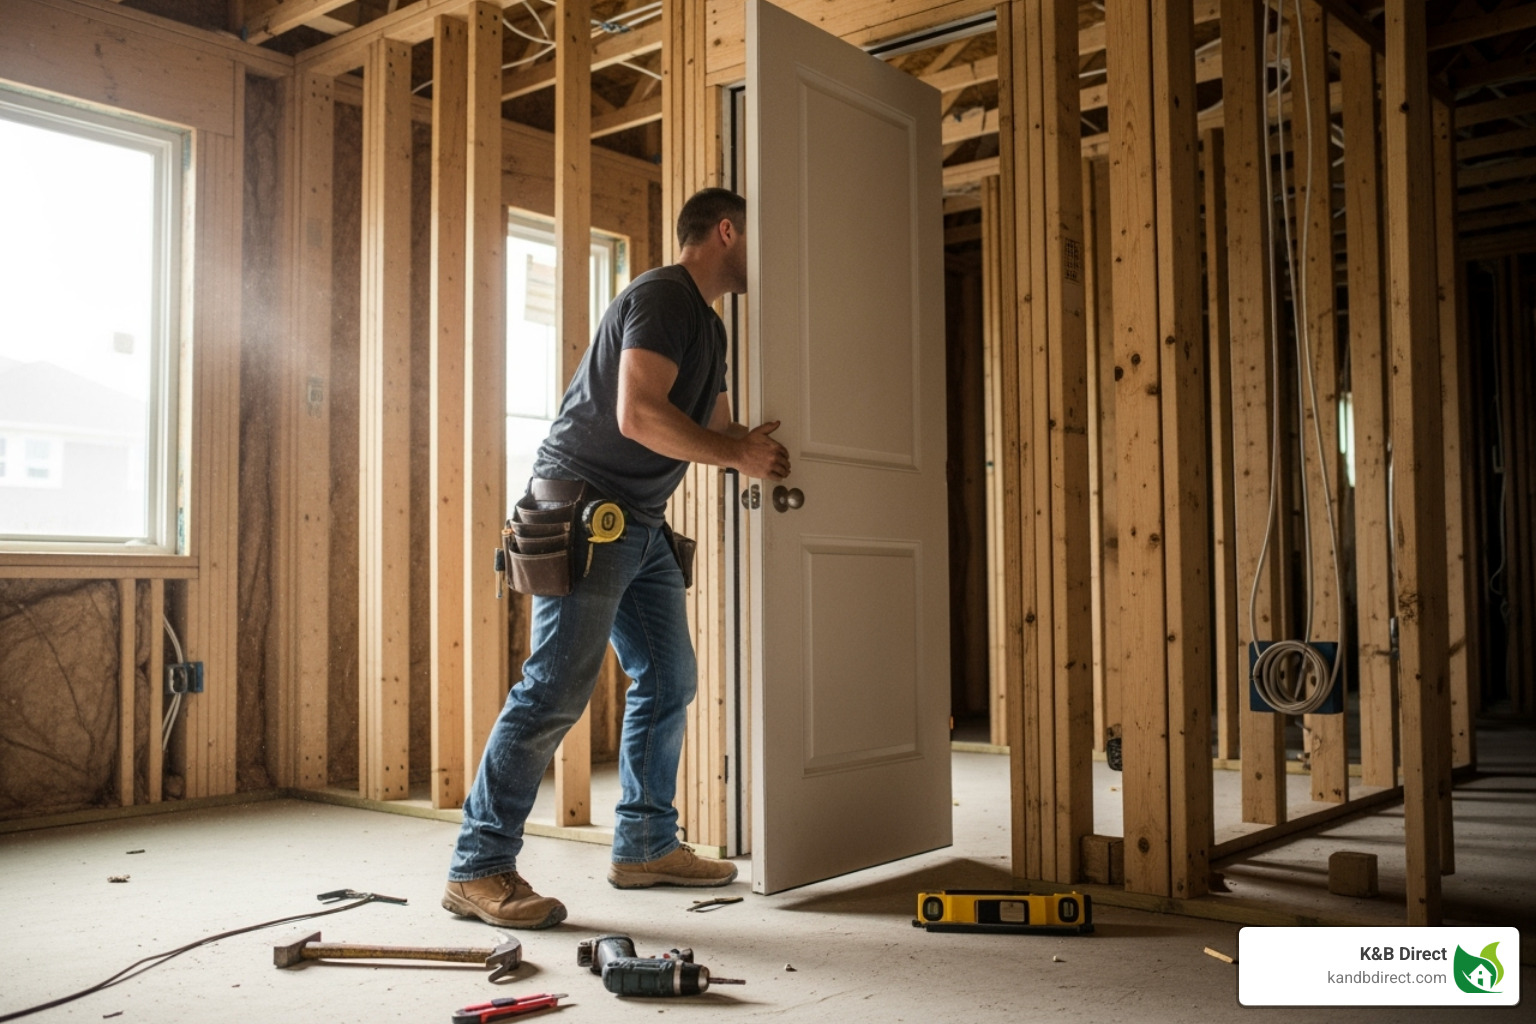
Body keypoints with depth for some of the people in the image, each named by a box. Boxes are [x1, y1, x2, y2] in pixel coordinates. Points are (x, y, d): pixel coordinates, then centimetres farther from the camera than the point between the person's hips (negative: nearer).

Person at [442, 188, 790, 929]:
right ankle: (478, 869, -6)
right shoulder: (662, 297, -12)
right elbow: (637, 414, -25)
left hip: (640, 524, 11)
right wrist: (739, 455, -17)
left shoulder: (708, 326, 20)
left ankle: (645, 846, 21)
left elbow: (717, 427, 25)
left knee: (669, 681, 10)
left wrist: (758, 450, 7)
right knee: (556, 688, -13)